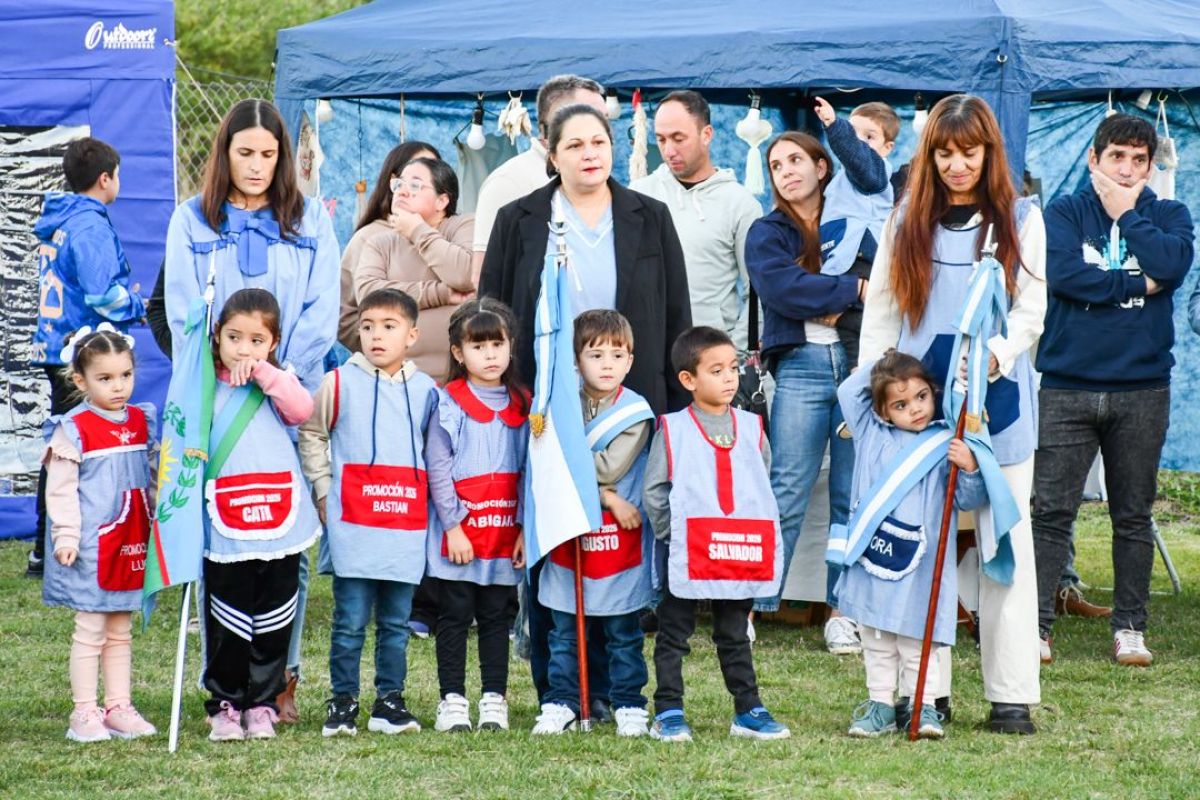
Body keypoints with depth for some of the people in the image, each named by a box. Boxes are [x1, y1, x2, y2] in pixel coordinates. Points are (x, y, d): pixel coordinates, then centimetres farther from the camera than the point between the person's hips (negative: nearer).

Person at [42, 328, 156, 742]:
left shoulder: (142, 421, 9)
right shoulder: (73, 429, -10)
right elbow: (60, 489, -11)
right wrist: (66, 536, -17)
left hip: (131, 544, 6)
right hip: (91, 546, -6)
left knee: (121, 632, 12)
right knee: (90, 631, -2)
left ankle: (118, 707, 17)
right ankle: (84, 713, 3)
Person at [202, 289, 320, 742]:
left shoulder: (277, 383, 6)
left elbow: (302, 410, -15)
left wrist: (262, 372, -16)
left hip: (279, 525, 1)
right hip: (224, 531, -1)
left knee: (273, 626, 7)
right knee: (229, 627, 2)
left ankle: (262, 705, 17)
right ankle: (225, 705, 12)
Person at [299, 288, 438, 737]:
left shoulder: (426, 391, 9)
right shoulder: (340, 383, 1)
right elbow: (311, 435, 11)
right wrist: (324, 492, 5)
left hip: (407, 526, 3)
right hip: (353, 524, -2)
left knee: (396, 623, 8)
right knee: (350, 621, -1)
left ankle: (390, 701, 16)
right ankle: (343, 703, 7)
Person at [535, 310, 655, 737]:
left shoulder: (636, 412, -4)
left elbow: (610, 466, -14)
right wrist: (605, 496, -16)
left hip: (620, 541, -2)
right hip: (568, 536, 2)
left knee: (624, 633, 5)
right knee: (564, 633, 6)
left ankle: (629, 706, 12)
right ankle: (560, 704, 13)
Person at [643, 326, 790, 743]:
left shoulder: (751, 427, 7)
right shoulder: (672, 430, -5)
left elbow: (764, 483, 16)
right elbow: (654, 491, -3)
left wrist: (763, 537, 8)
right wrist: (672, 534, -9)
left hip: (742, 553, 3)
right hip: (686, 555, -3)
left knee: (735, 636, 13)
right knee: (673, 635, 5)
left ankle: (748, 711, 18)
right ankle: (668, 712, 10)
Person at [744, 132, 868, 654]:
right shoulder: (768, 234, 10)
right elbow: (782, 289, -9)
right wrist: (853, 289, -11)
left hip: (859, 361, 2)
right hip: (802, 366, -2)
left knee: (854, 495, 2)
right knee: (787, 493, -7)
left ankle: (843, 610, 8)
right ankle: (751, 606, -3)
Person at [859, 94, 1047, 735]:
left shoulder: (1021, 219, 3)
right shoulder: (906, 222, 9)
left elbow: (1031, 311, -1)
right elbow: (880, 313, 10)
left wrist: (995, 356, -19)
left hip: (998, 399, -2)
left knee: (1006, 543, -1)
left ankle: (1011, 694, 3)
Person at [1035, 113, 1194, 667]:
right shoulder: (1065, 214, 6)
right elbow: (1061, 274, -13)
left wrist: (1127, 213, -3)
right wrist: (1137, 284, -6)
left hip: (1142, 388, 2)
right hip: (1067, 386, -2)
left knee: (1134, 515, 8)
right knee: (1051, 511, -5)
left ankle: (1130, 627, 15)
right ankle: (1034, 623, -2)